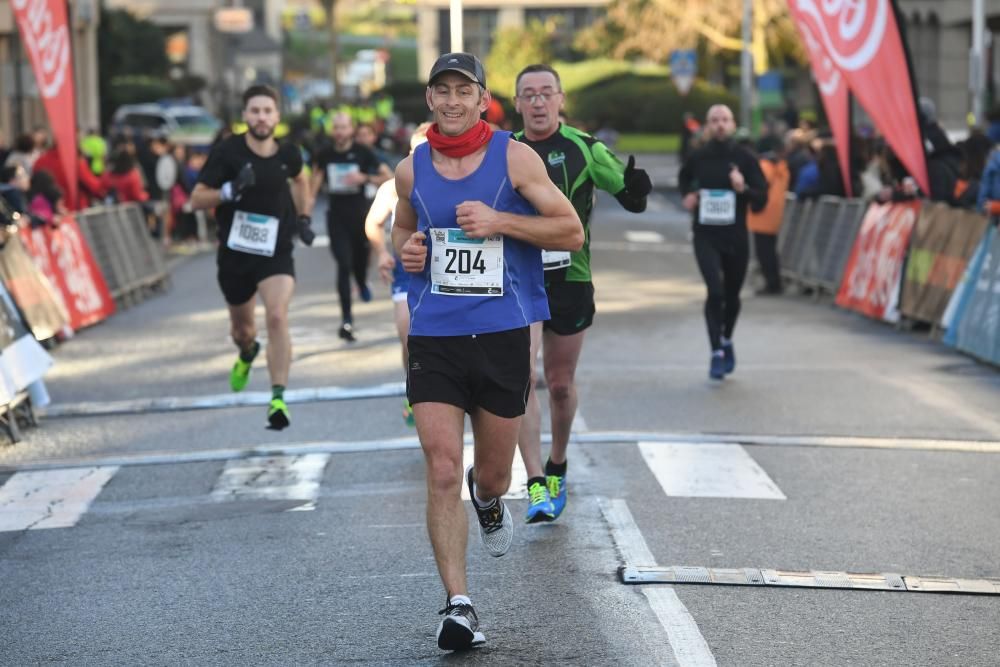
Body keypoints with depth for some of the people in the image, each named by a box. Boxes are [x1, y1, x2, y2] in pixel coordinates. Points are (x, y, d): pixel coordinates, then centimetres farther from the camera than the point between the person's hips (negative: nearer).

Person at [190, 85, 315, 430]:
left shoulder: (287, 153, -2)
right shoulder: (227, 151, -12)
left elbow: (299, 180, 22)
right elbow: (196, 199, -12)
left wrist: (303, 217, 10)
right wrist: (230, 190, -29)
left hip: (276, 253, 0)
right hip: (234, 252, 0)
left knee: (277, 316, -24)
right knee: (241, 328, 17)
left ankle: (278, 398, -24)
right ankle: (248, 355, 56)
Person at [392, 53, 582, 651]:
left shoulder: (514, 158, -3)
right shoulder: (411, 170, 6)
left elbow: (572, 231, -3)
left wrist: (499, 222, -15)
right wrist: (406, 249, 2)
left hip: (503, 337, -1)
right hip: (433, 338, 1)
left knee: (492, 473, 12)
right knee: (442, 472, -11)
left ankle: (490, 497, 51)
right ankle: (458, 604, -8)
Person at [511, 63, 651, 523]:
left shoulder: (584, 148, -2)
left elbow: (631, 200, 0)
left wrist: (636, 187, -22)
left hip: (571, 280, 0)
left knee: (560, 384, 12)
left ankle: (557, 467, 36)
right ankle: (536, 485, -17)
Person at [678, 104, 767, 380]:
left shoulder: (745, 158, -5)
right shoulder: (698, 157, -2)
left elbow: (761, 201, -5)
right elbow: (684, 177, 23)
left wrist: (744, 189, -23)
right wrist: (687, 195, 4)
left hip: (735, 237, 1)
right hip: (705, 236, -1)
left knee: (732, 295, 15)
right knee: (715, 291, -18)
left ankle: (727, 340, 41)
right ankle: (717, 352, -11)